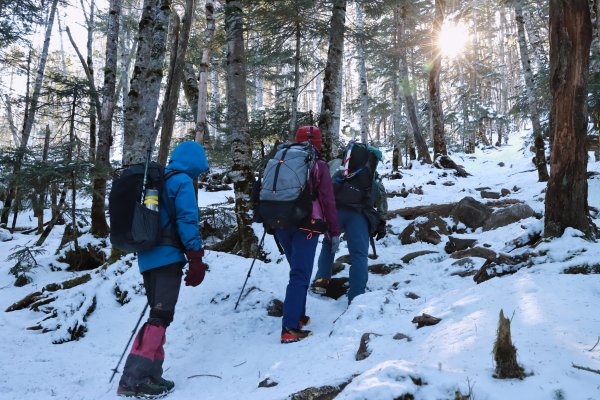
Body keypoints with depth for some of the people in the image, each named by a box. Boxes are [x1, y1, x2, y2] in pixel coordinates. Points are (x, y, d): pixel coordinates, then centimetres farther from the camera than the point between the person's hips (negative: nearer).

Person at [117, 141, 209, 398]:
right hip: (168, 256, -8)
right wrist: (196, 259, -11)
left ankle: (150, 375, 12)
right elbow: (187, 221, -13)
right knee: (161, 317, -8)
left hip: (147, 256, 8)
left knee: (158, 315, 14)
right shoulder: (182, 181, -6)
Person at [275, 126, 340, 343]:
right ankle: (290, 328, -13)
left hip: (281, 224, 5)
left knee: (298, 271, 21)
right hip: (305, 226, -5)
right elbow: (328, 201, -4)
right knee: (300, 275, -6)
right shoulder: (319, 166, -2)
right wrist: (334, 231, 1)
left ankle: (298, 316, 24)